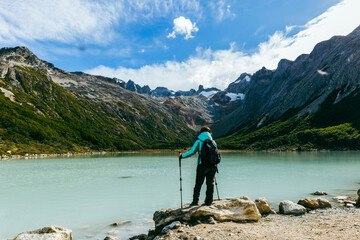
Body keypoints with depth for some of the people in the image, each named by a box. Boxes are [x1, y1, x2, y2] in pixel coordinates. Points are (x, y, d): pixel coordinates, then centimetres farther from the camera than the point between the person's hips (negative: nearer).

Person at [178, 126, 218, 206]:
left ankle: (195, 201, 4)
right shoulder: (213, 142, 8)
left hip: (202, 165, -3)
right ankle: (209, 201, 12)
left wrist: (182, 155, 3)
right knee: (210, 183, 10)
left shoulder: (199, 141, -2)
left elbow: (192, 152, -8)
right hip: (212, 165, 3)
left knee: (198, 183, 5)